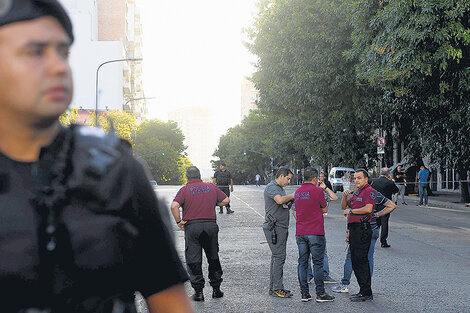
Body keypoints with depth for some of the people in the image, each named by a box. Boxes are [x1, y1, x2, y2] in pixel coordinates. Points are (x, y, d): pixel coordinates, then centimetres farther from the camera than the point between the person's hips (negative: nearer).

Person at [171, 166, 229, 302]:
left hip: (192, 226, -3)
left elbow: (174, 206, -15)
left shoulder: (185, 189, -2)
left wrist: (179, 221, -4)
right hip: (211, 224, 3)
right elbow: (226, 200, 13)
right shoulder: (212, 187, 8)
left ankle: (198, 291, 3)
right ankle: (216, 289, 19)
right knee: (213, 258, 15)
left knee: (193, 260, 4)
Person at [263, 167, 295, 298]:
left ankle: (273, 287, 16)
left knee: (277, 257, 11)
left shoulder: (281, 188, 21)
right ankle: (277, 288, -8)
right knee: (279, 256, -11)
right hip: (274, 227, -10)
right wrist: (292, 196, -13)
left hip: (282, 227, 10)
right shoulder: (271, 187, -11)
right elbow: (280, 200, -28)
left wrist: (292, 200, 7)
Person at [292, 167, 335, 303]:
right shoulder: (317, 191, -9)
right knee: (318, 263, 0)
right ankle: (320, 293, 2)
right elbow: (325, 209, 3)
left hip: (300, 233, 5)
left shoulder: (298, 191, 9)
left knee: (302, 262, 8)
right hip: (315, 233, -5)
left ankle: (304, 293, 8)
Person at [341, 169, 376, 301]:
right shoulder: (357, 192, 22)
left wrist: (351, 211, -13)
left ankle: (366, 293, -7)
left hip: (362, 229, -10)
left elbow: (368, 209, -23)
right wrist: (345, 196, 4)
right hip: (354, 229, 10)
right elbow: (344, 207, 24)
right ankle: (364, 291, 18)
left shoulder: (369, 191, -8)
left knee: (360, 260, -11)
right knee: (355, 261, 11)